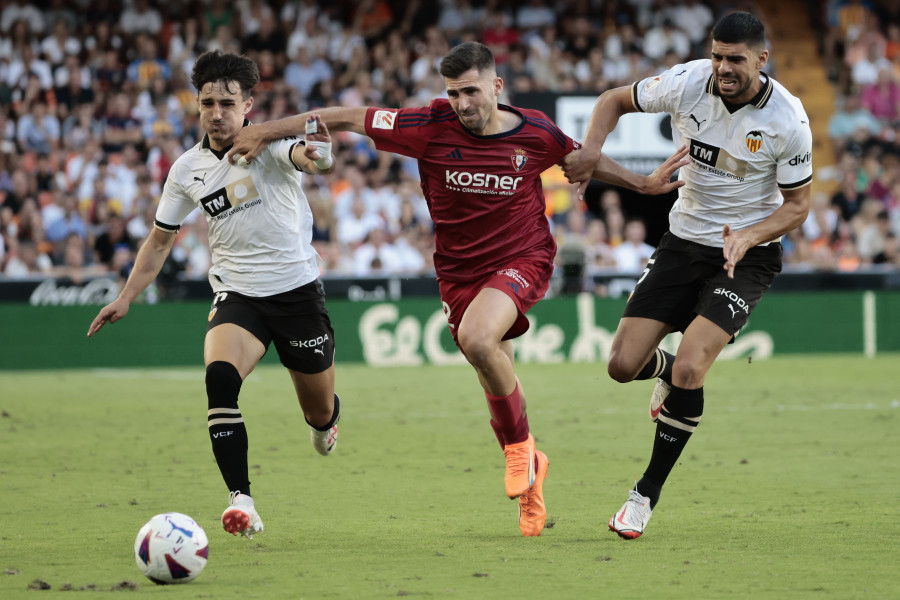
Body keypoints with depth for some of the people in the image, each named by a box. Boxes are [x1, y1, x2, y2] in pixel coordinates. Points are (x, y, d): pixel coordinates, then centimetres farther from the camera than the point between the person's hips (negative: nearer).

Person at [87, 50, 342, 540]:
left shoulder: (269, 142, -11)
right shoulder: (187, 171, 1)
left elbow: (307, 158, -35)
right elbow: (161, 239, 15)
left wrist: (318, 155, -59)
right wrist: (126, 297, 8)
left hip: (298, 291, -2)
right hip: (236, 295, 2)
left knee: (321, 414, 11)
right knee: (219, 377, -30)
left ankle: (324, 422, 52)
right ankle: (240, 500, -31)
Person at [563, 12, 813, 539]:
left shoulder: (788, 120, -19)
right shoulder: (687, 83, -13)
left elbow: (797, 204, -7)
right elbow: (615, 101, 4)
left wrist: (748, 237, -25)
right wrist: (592, 148, -16)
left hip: (747, 254, -4)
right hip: (684, 242, 4)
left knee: (689, 368, -22)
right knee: (624, 366, -5)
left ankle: (648, 494, -5)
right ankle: (670, 371, 35)